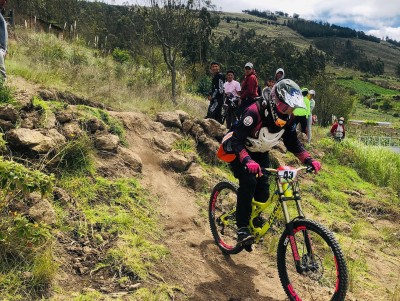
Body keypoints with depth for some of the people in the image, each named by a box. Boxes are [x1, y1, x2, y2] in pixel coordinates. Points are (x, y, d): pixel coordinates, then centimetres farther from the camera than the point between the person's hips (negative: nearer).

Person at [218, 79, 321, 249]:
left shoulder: (287, 118, -13)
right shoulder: (255, 112, -34)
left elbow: (293, 143, -2)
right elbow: (237, 140, -38)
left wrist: (309, 160, -17)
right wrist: (247, 161, -54)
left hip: (260, 153, 6)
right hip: (238, 150, -6)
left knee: (263, 190, -7)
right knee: (248, 181, -29)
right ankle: (242, 227, -15)